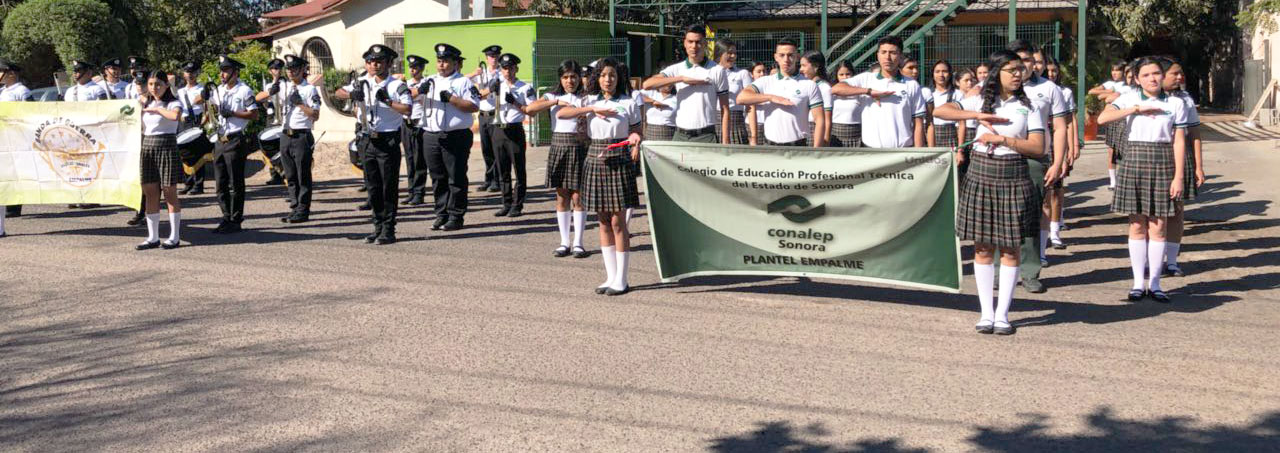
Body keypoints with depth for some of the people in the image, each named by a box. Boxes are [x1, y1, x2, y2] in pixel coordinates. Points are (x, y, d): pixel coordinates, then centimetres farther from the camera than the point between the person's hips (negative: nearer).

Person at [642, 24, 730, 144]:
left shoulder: (716, 71, 3)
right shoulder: (676, 69, 8)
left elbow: (724, 109, 3)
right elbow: (647, 84, -7)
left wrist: (725, 139, -5)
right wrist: (682, 78, -11)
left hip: (706, 136, -3)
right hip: (680, 135, 3)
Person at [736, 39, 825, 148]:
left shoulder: (809, 85, 2)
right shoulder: (765, 82, 8)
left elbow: (820, 120, -2)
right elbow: (741, 98, -7)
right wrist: (771, 97, -15)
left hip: (798, 147, -3)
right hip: (770, 147, 3)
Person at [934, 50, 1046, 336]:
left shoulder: (1029, 107, 4)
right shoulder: (981, 102, 6)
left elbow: (1038, 149, -5)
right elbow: (939, 111, -5)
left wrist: (1002, 139, -12)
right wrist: (978, 115, -13)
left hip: (1013, 179, -1)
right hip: (981, 175, 1)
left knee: (1010, 249, 2)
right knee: (982, 248, 4)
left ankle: (1002, 314, 11)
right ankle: (986, 313, 13)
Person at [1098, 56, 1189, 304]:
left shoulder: (1176, 104, 4)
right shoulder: (1129, 99, 3)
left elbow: (1179, 142, 1)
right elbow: (1102, 118, -12)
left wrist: (1178, 176, -5)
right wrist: (1136, 109, -15)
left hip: (1163, 164, 0)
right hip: (1134, 162, 0)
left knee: (1157, 227, 2)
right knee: (1137, 226, 5)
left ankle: (1154, 283, 11)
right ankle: (1138, 282, 12)